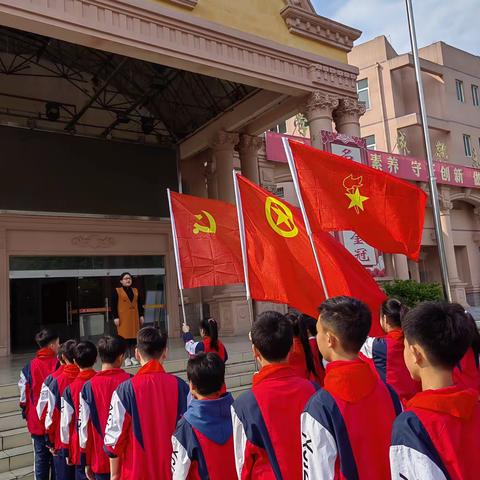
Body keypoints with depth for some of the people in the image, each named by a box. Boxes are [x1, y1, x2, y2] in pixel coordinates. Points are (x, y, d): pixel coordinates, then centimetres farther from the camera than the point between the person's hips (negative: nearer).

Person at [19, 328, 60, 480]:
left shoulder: (29, 368, -4)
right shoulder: (59, 366, -14)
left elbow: (24, 396, 2)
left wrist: (27, 415, 17)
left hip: (37, 422, 2)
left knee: (41, 457, 13)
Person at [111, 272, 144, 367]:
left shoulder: (135, 291, 12)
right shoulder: (117, 291, -1)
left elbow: (140, 304, 14)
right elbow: (113, 305, -5)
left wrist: (141, 315, 8)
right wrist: (115, 317, -11)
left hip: (134, 318, 4)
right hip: (123, 318, -4)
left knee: (134, 336, 5)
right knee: (125, 336, -3)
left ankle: (133, 357, 15)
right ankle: (127, 358, 6)